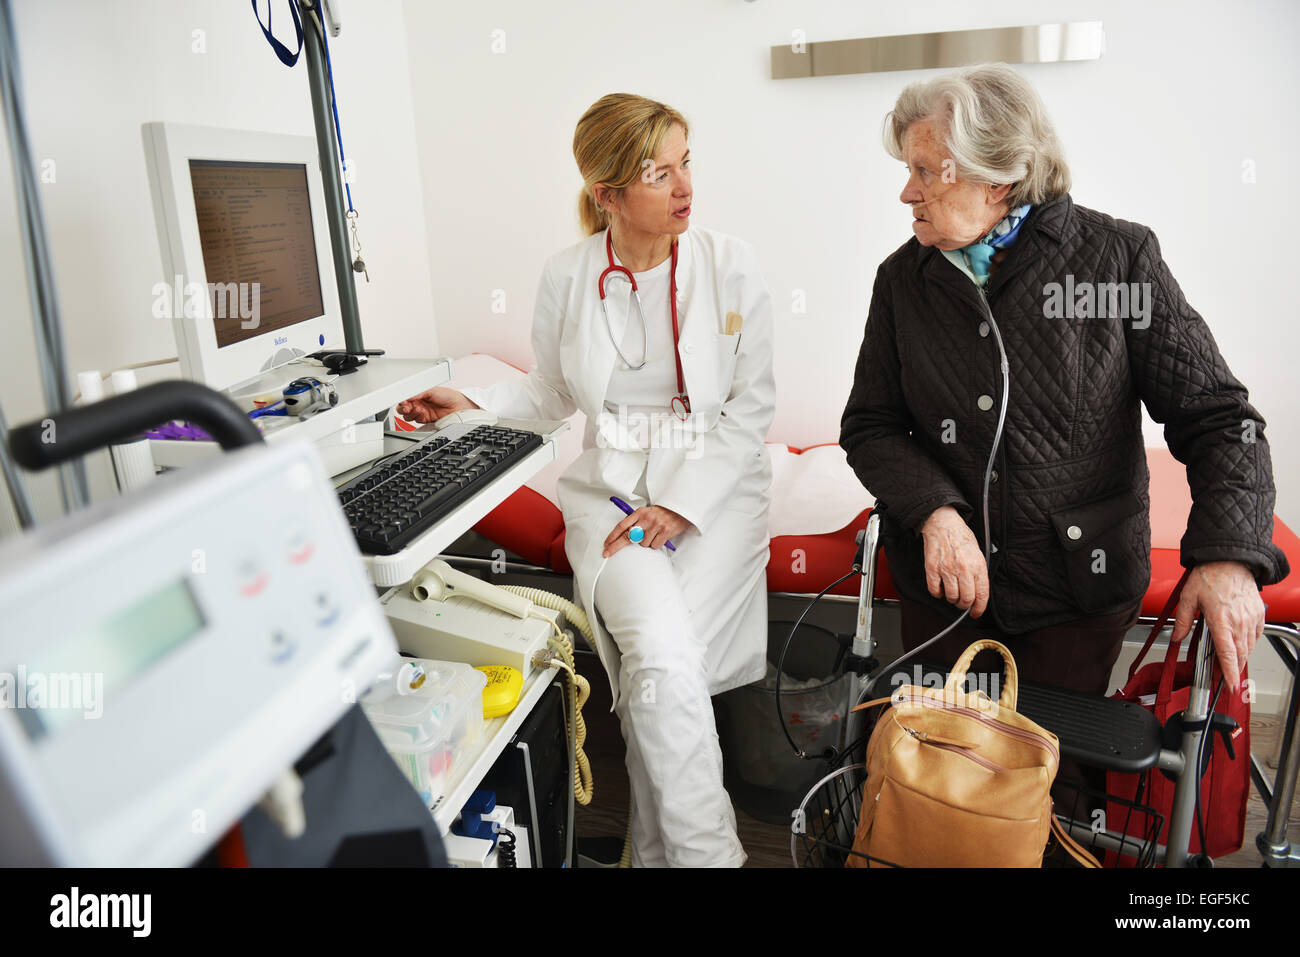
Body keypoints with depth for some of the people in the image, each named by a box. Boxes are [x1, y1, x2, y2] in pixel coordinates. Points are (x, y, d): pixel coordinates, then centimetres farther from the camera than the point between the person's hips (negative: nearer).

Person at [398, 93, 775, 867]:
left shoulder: (730, 265, -2)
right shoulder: (567, 279, 3)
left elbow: (752, 405, -3)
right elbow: (554, 394, 18)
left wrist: (681, 506, -13)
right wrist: (473, 404, 0)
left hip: (716, 484, 0)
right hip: (611, 486, 1)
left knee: (655, 671, -19)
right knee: (660, 657, -25)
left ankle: (660, 848, 6)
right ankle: (709, 852, -5)